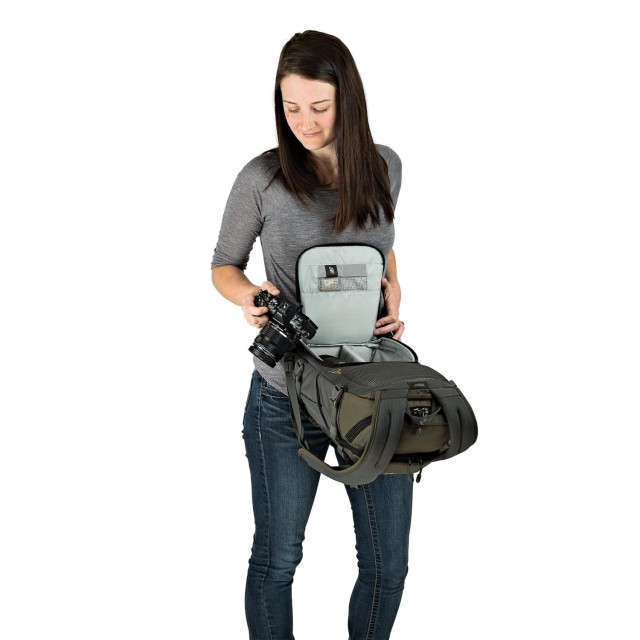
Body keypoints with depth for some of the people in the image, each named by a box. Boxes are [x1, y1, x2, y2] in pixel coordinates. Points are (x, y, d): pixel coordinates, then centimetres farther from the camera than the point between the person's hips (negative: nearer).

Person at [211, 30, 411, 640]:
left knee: (387, 562, 10)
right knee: (277, 557, 11)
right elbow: (223, 267, 3)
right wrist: (247, 295, -19)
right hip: (286, 396, -3)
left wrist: (394, 295, -2)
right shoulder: (262, 178, -9)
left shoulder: (384, 167, 1)